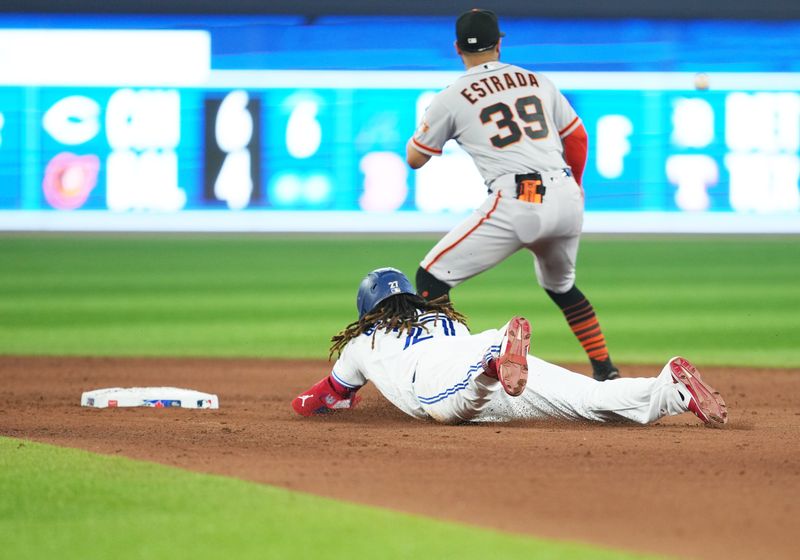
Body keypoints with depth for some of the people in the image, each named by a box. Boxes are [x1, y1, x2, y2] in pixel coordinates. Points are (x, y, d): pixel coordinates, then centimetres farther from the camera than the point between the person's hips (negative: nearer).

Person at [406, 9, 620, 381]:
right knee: (561, 286, 32)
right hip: (565, 198, 5)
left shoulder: (452, 98, 5)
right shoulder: (538, 82, 17)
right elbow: (577, 137, 25)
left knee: (432, 278, 2)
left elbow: (414, 159, 15)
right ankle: (605, 370, 28)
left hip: (515, 201, -5)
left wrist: (425, 127, 35)